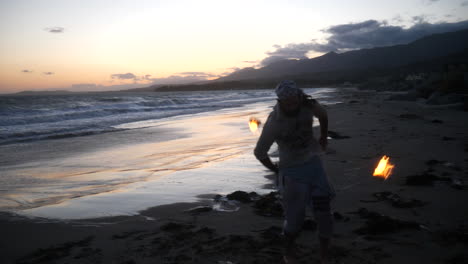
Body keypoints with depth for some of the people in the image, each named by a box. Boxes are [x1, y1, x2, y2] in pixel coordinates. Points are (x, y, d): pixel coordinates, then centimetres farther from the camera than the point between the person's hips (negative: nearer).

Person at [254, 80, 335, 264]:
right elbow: (259, 152, -11)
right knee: (295, 217, 0)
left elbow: (323, 114, 16)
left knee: (323, 212, -1)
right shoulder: (274, 123, -20)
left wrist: (323, 138, 22)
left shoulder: (308, 105, -9)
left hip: (314, 164, 4)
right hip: (292, 171, -3)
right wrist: (277, 170, -1)